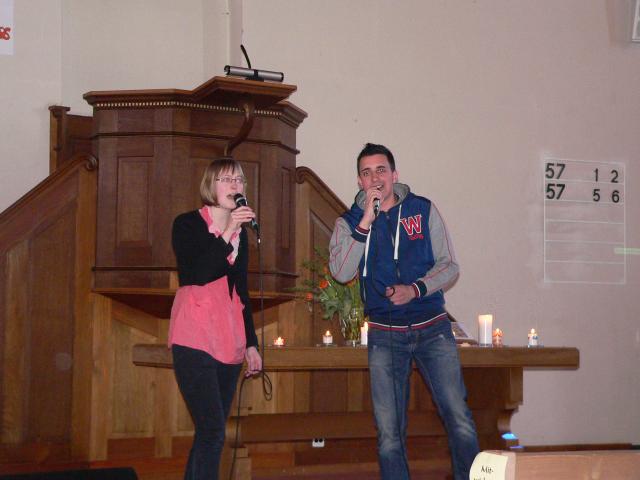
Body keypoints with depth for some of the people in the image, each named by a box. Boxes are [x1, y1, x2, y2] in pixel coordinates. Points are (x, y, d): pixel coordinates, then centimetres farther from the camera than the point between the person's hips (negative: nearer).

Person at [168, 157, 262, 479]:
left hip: (229, 343, 6)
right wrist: (227, 234, -19)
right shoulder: (187, 224, -1)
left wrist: (251, 343, 16)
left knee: (210, 432, 5)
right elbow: (197, 275, -16)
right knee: (213, 431, -17)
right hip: (195, 341, -6)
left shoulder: (241, 233, 15)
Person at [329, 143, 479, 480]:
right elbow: (340, 272, -13)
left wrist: (415, 289, -16)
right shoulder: (349, 223, 3)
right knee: (389, 431, 3)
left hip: (432, 329, 0)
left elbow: (449, 265, 1)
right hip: (385, 336, 1)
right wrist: (365, 223, -18)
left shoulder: (424, 210, 4)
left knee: (459, 419, -10)